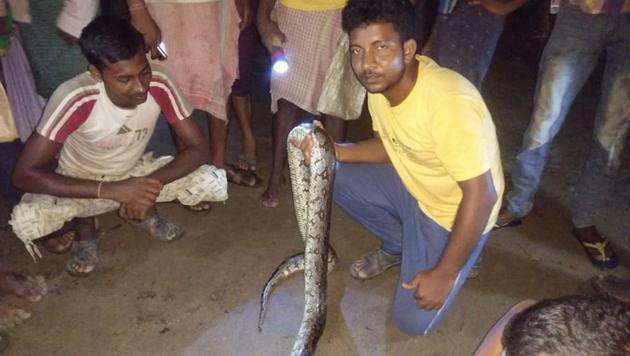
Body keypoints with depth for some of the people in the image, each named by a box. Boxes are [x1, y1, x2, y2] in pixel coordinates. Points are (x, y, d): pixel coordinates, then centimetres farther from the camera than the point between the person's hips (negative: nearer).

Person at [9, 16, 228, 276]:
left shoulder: (159, 86, -27)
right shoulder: (75, 99, -34)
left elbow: (198, 148, -20)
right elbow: (25, 174, -32)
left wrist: (152, 183, -37)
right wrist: (111, 190, -42)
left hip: (135, 174, 3)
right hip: (81, 183, -2)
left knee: (215, 184, -20)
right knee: (25, 221, -33)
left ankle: (144, 212, 8)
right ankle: (85, 227, 2)